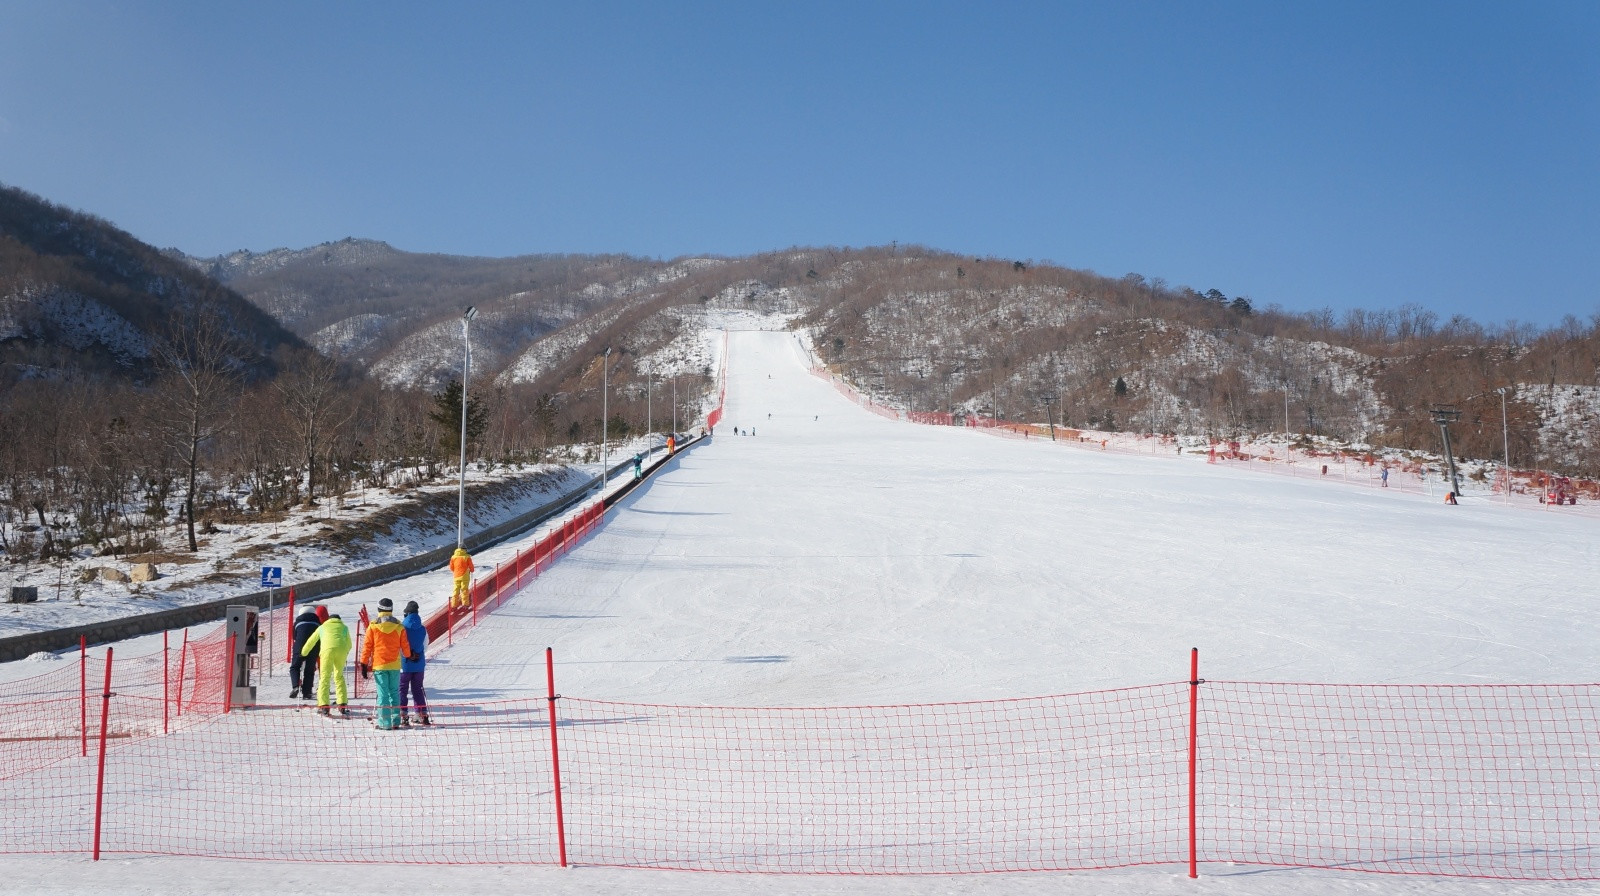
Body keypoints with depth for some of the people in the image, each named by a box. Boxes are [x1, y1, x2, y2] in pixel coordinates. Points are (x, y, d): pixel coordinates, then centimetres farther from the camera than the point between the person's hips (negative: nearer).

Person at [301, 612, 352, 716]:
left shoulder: (322, 627, 31)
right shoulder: (344, 627, 33)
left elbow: (311, 641, 38)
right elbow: (349, 645, 38)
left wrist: (303, 653, 52)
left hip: (327, 649, -1)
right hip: (341, 650, 1)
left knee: (325, 677, 1)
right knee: (339, 676, 15)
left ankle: (323, 706, -11)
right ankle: (342, 706, 8)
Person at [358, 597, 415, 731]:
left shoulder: (373, 627, -4)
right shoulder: (399, 627, 0)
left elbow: (367, 647, -2)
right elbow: (405, 646, 7)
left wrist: (364, 664, 4)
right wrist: (409, 658, 25)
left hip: (379, 665, -2)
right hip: (395, 665, 2)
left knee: (382, 693, 0)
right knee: (394, 692, 11)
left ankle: (385, 723, -2)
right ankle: (395, 721, 10)